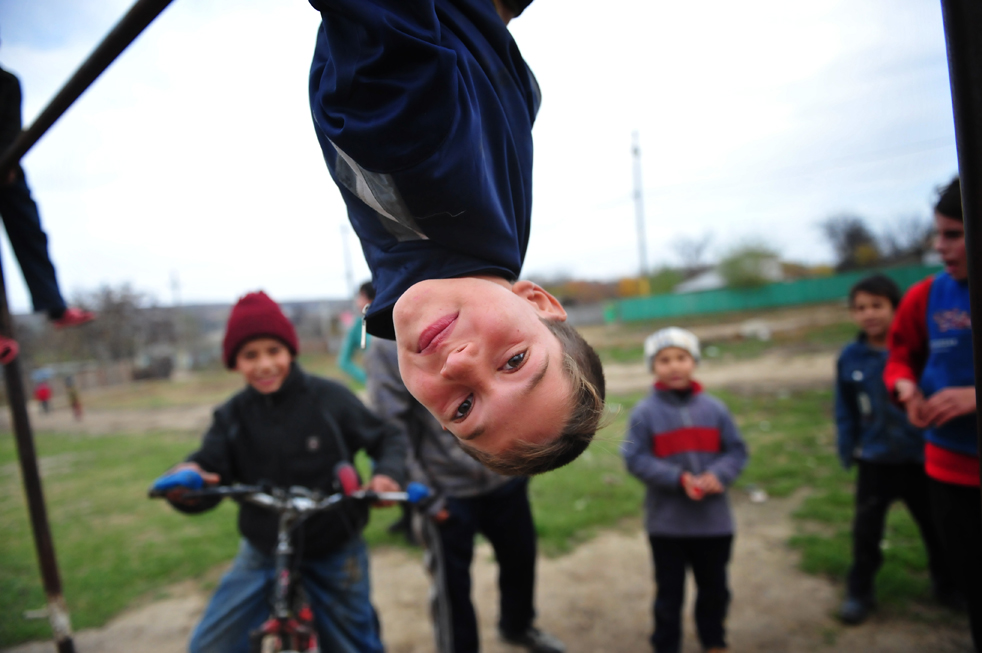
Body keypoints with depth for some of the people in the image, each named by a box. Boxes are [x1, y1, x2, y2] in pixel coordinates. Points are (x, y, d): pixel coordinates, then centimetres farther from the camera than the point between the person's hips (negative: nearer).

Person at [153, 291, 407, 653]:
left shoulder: (328, 397, -14)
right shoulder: (231, 416, -6)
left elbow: (387, 437, -6)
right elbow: (208, 468, -15)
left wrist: (388, 472, -26)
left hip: (334, 552, -2)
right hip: (263, 552, 2)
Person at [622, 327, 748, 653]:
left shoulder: (714, 408, -4)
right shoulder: (645, 412, -12)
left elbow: (737, 451, 1)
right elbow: (636, 459, -13)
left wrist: (718, 475, -18)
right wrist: (678, 479, -23)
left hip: (714, 520, 3)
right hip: (666, 523, -3)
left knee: (714, 588, 22)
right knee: (669, 592, 12)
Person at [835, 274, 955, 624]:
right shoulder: (850, 357, -7)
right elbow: (845, 411, 0)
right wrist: (848, 450, 0)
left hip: (921, 457, -1)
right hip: (874, 461, 1)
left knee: (934, 525, 19)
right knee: (866, 530, 7)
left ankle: (946, 583, 43)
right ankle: (859, 592, 23)